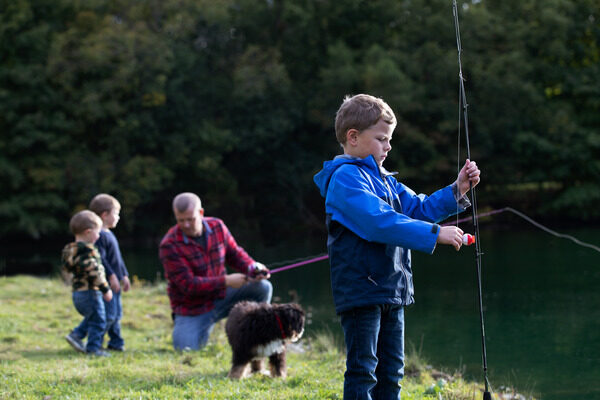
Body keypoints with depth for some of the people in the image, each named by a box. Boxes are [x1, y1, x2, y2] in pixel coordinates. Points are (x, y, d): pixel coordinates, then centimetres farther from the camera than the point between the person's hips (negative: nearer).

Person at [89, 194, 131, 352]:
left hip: (114, 281, 10)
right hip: (105, 283, -10)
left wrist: (124, 276, 23)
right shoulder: (99, 235, -15)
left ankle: (116, 342, 19)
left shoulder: (109, 235, 18)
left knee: (116, 314, 13)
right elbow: (100, 259, -22)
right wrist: (111, 276, -23)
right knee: (109, 314, -11)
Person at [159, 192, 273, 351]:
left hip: (220, 297, 4)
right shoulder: (169, 246, -21)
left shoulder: (217, 226, -4)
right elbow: (188, 285, -24)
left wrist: (253, 267, -15)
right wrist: (226, 281, -27)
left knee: (263, 287, -14)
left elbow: (235, 253, 8)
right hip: (192, 310, -4)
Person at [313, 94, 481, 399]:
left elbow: (418, 208, 21)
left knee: (391, 373, 13)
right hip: (361, 291, -9)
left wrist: (457, 191, 5)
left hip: (391, 292, 9)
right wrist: (434, 234, -25)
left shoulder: (384, 180, 19)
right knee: (362, 373, -8)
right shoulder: (345, 178, -12)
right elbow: (380, 222, -24)